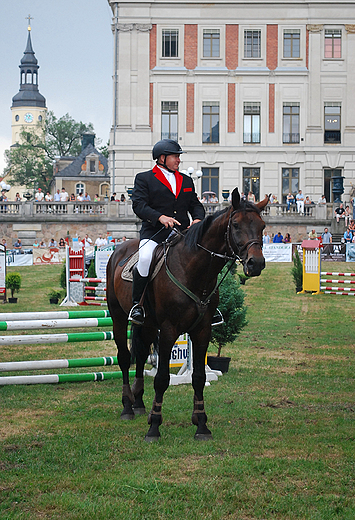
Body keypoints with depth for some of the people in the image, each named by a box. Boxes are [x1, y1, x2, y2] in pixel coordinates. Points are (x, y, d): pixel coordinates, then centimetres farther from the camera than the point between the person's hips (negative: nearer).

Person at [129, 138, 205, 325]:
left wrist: (198, 219, -4)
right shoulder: (144, 178, 7)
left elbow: (195, 205, 20)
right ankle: (137, 304, -17)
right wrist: (160, 217, -21)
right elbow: (139, 205, -5)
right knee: (145, 258, -34)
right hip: (154, 232, -5)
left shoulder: (186, 181, 23)